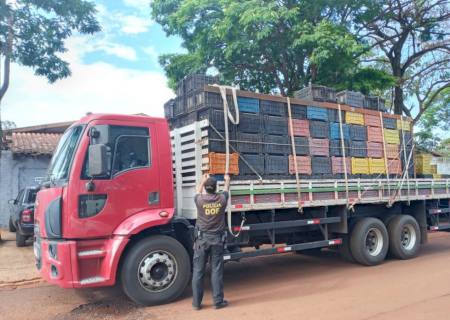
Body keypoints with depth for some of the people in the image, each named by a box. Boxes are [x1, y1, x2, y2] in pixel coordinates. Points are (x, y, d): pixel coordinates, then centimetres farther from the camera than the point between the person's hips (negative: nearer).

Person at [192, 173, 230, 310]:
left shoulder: (200, 200, -8)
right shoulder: (222, 199, -6)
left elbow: (198, 191, 17)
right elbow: (226, 189, 18)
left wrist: (203, 180, 35)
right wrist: (227, 180, 39)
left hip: (202, 239, 0)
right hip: (217, 239, 0)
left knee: (198, 271, 7)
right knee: (217, 271, 6)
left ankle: (196, 302, 15)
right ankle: (218, 301, 13)